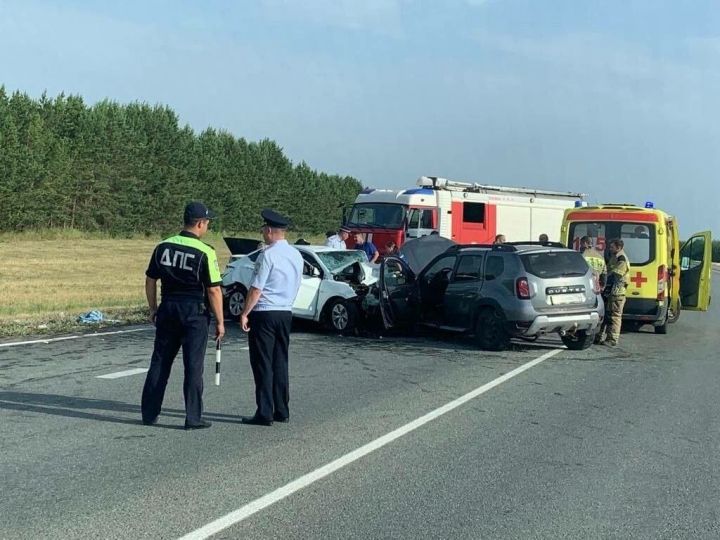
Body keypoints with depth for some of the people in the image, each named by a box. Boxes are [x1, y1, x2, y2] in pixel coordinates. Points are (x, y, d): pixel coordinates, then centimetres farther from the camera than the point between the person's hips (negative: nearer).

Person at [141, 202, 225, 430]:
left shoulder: (163, 247, 3)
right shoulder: (205, 252, -13)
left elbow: (150, 281, 8)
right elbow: (214, 291, -12)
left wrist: (153, 309, 19)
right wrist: (220, 321, -4)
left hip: (168, 309, 5)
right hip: (195, 312, -5)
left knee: (159, 362, 13)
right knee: (193, 366, 2)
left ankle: (149, 414, 18)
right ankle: (193, 418, 5)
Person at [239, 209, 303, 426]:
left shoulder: (268, 255, -15)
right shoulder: (296, 255, 8)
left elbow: (256, 289, -16)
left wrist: (245, 313, -10)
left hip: (264, 313, -7)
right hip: (286, 313, 7)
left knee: (263, 364, -2)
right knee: (280, 363, 13)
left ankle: (264, 414, -1)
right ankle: (282, 411, 16)